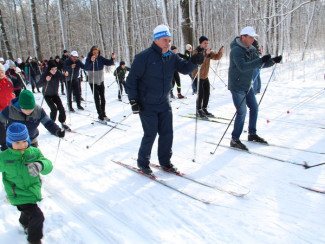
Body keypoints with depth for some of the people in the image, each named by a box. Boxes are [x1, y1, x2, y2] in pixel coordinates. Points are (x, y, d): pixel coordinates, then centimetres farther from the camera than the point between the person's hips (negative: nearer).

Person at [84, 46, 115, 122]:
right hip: (93, 82, -4)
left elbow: (108, 63, -3)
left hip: (101, 81, 4)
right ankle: (100, 116, 3)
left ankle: (103, 114, 23)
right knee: (97, 99, -2)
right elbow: (86, 68, -27)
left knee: (103, 98, 9)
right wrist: (91, 61, -43)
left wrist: (112, 58, -24)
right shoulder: (89, 59, -12)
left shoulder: (101, 58, -2)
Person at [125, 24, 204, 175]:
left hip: (164, 103, 6)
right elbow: (132, 79, -12)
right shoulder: (144, 57, -14)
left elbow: (184, 68, 4)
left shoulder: (171, 57, 4)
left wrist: (194, 62, -17)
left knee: (167, 133, 8)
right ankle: (142, 162, 20)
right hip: (147, 105, -6)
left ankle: (165, 161, 26)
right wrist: (133, 100, -15)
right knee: (150, 134, -2)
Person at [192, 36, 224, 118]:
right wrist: (205, 54, -41)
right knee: (200, 94, -8)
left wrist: (221, 51, -12)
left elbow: (216, 57, 6)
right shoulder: (196, 51, -13)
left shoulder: (208, 51, 8)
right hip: (198, 76, -7)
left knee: (207, 93, 10)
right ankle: (198, 111, 5)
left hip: (205, 76, 7)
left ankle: (204, 109, 24)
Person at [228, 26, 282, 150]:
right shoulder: (236, 50, -20)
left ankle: (252, 134, 29)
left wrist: (273, 61, -9)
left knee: (254, 108, 14)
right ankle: (234, 140, 1)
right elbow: (242, 67, -34)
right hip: (237, 86, -9)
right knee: (242, 112, -10)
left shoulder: (251, 50, 7)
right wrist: (260, 60, -37)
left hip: (247, 86, 9)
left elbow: (261, 64, 8)